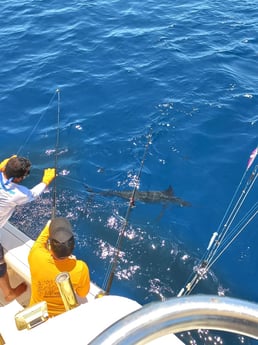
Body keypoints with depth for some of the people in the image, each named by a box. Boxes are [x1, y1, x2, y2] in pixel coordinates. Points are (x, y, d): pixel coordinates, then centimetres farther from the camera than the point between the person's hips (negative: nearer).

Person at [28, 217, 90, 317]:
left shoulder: (36, 257, -35)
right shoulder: (80, 268, -34)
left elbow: (39, 242, -9)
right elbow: (82, 294, -12)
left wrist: (48, 227, 6)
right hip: (65, 313, 0)